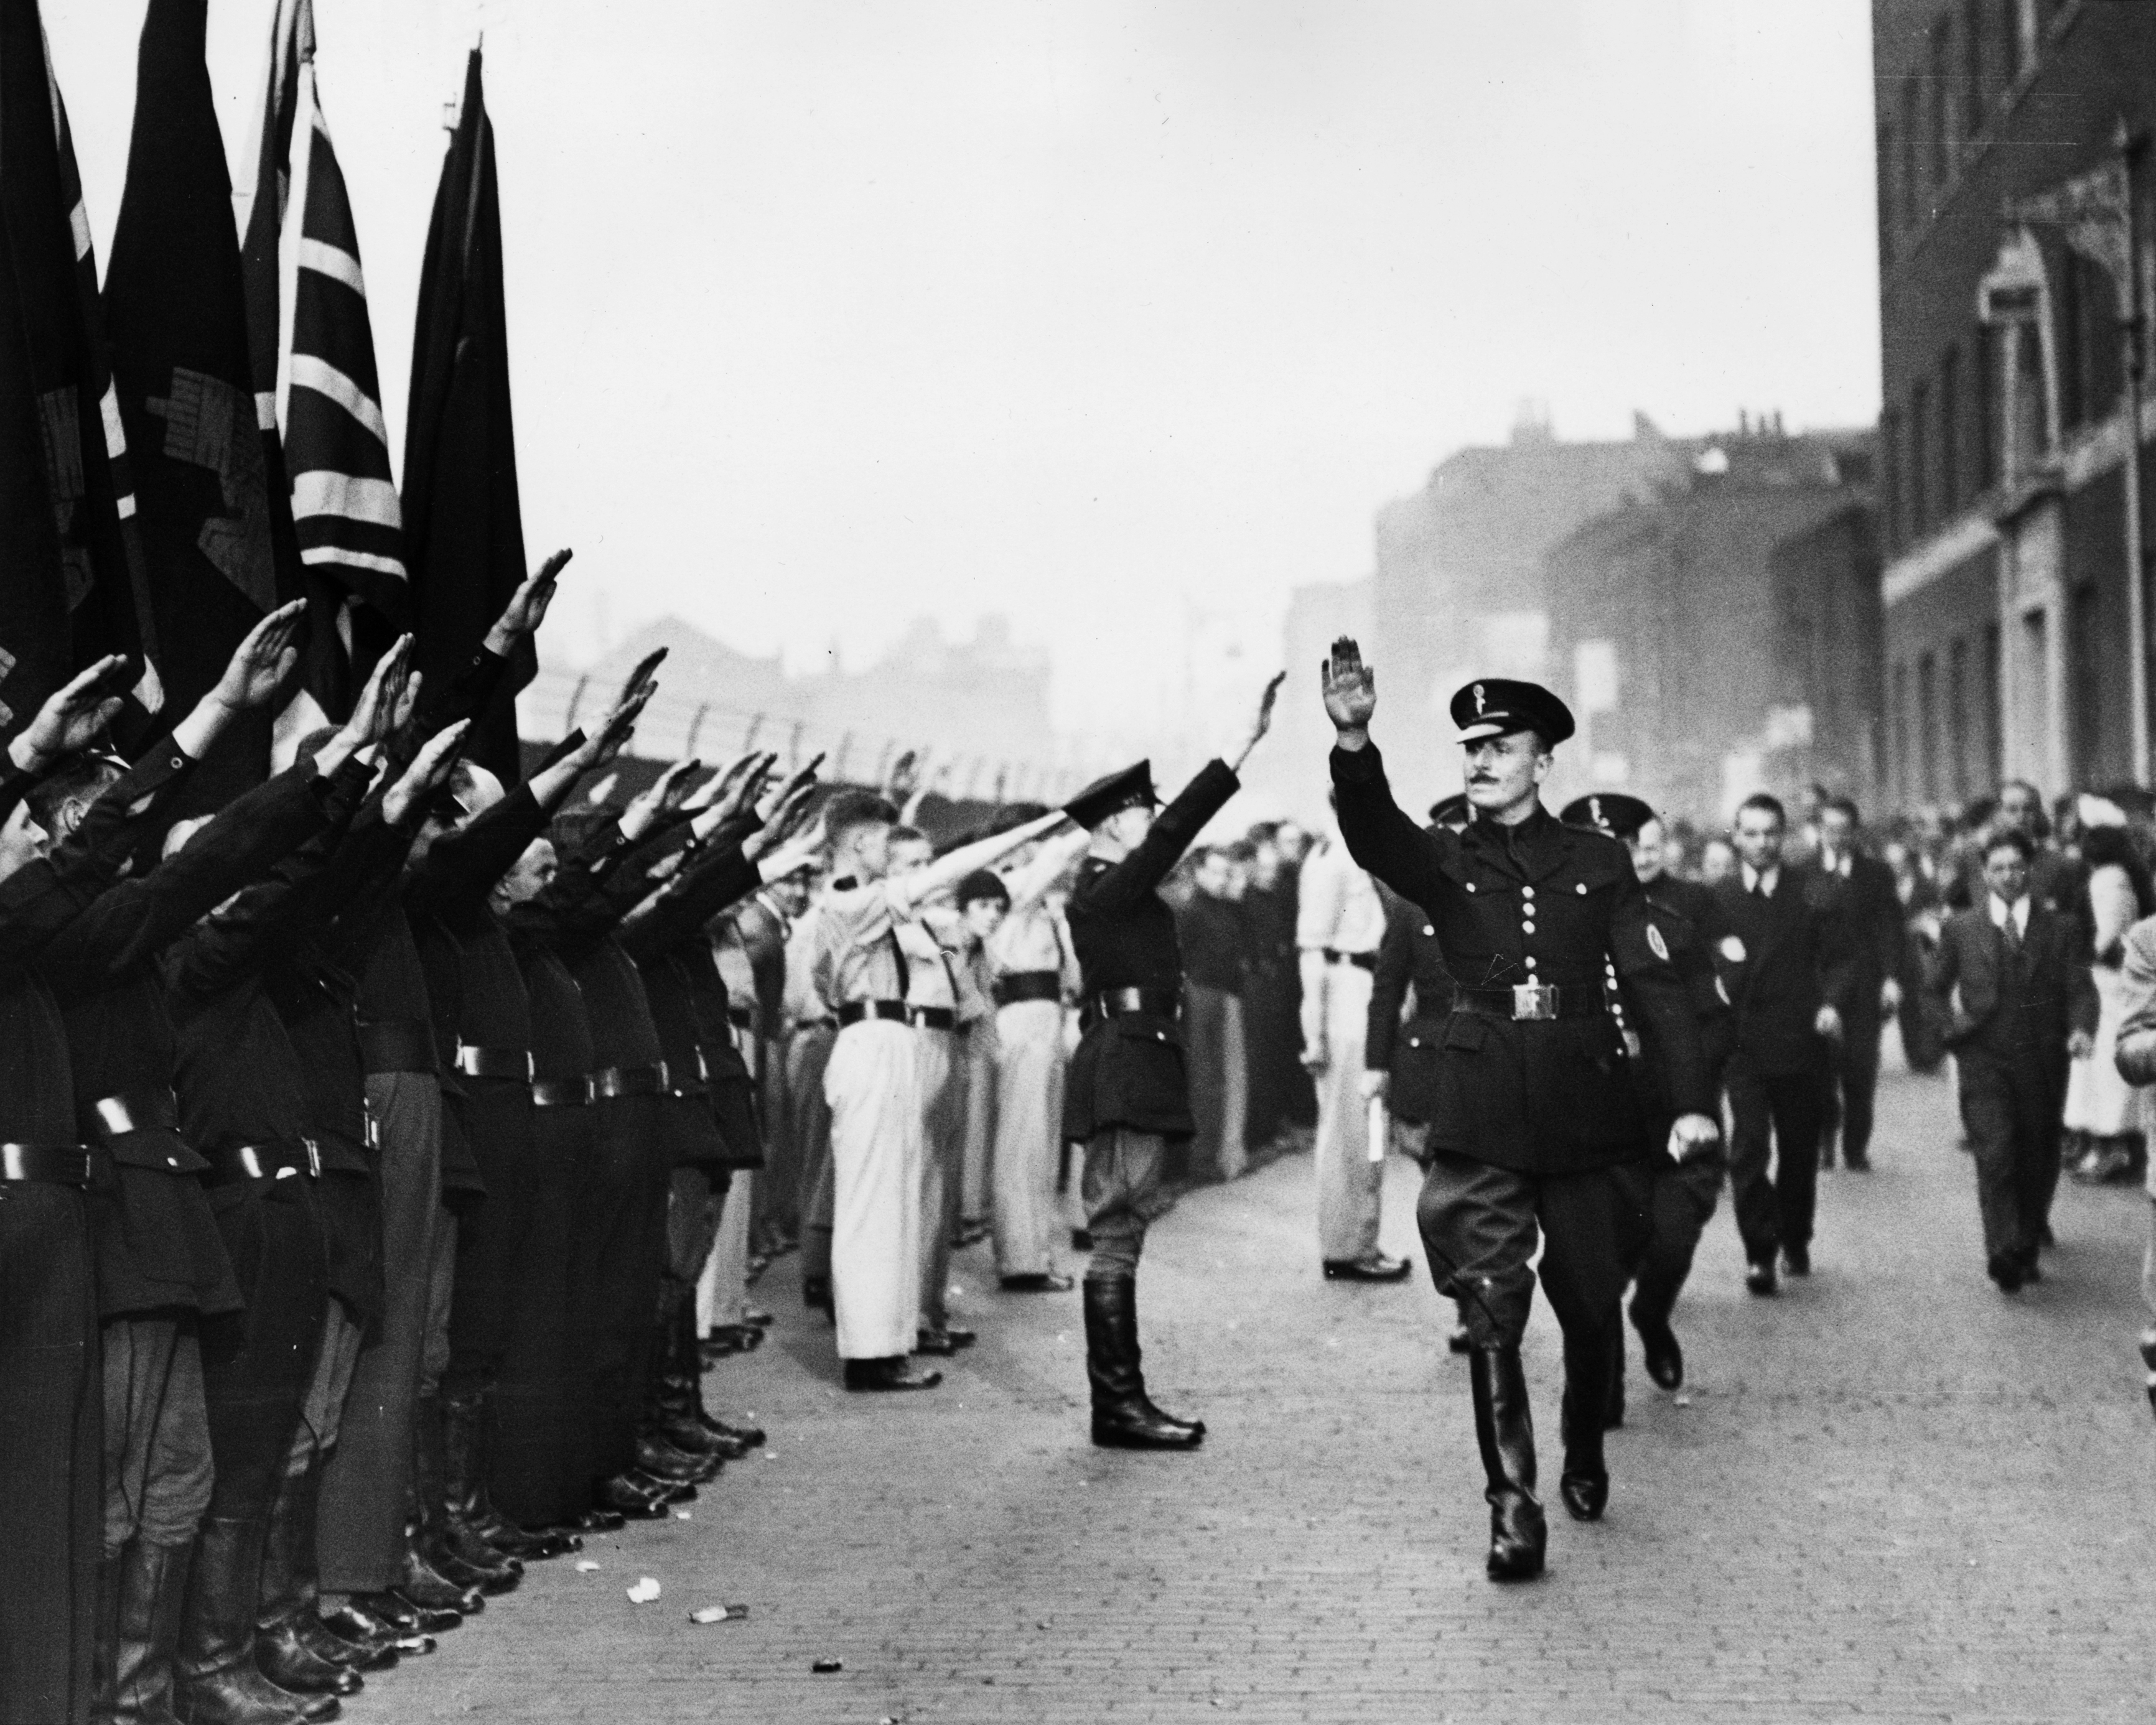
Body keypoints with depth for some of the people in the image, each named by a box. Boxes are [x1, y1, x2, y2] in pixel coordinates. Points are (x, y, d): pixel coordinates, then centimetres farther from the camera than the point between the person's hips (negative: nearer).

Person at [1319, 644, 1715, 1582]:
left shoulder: (1598, 863, 8)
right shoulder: (1443, 863, 7)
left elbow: (1655, 981, 3)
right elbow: (1373, 830, -15)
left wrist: (1693, 1100, -8)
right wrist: (1354, 743, -35)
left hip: (1583, 1116, 1)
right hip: (1482, 1123, -1)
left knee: (1590, 1310, 10)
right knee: (1491, 1313, -10)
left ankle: (1585, 1461, 35)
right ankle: (1513, 1508, -8)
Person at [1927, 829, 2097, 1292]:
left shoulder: (2063, 929, 6)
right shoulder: (1959, 929, 7)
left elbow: (2080, 989, -4)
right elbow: (1935, 989, 18)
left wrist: (2082, 1029, -19)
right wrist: (1946, 1036, 10)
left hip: (2042, 1063, 1)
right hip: (1982, 1061, -1)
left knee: (2037, 1163, 8)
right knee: (1995, 1156, -15)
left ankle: (2027, 1251, 26)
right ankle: (2004, 1254, -22)